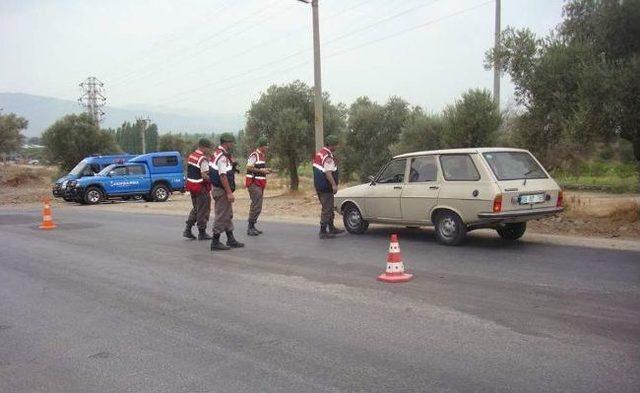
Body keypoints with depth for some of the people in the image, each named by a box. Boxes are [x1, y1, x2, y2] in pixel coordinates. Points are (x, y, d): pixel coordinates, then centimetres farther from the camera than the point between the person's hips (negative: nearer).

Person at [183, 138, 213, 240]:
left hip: (191, 186, 9)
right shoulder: (203, 159, -18)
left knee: (195, 209, 20)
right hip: (201, 188, -9)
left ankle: (187, 230, 15)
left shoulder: (190, 156, 10)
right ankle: (202, 233, 10)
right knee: (203, 210, 3)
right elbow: (204, 176, -24)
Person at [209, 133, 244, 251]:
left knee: (228, 216, 16)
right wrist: (229, 192, -24)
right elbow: (223, 176, -25)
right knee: (221, 217, -4)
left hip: (222, 190, 11)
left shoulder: (218, 154, 14)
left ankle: (231, 240, 24)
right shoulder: (222, 157, -19)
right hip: (221, 191, -11)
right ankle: (215, 242, 3)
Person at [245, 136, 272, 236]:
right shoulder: (254, 155, -12)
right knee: (256, 206, -11)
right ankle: (250, 228, -5)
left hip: (260, 184, 10)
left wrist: (266, 170, 9)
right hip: (254, 183, -9)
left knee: (257, 206, 11)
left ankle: (252, 227, 18)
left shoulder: (263, 156, 17)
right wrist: (261, 170, -19)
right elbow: (248, 167, -19)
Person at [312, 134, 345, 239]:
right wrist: (334, 185, -24)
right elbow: (328, 172, -26)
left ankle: (331, 228, 30)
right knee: (327, 209, -5)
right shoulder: (328, 156, -18)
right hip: (325, 187, -11)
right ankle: (323, 232, -1)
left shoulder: (319, 153, 14)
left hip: (319, 186, 11)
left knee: (329, 208, 20)